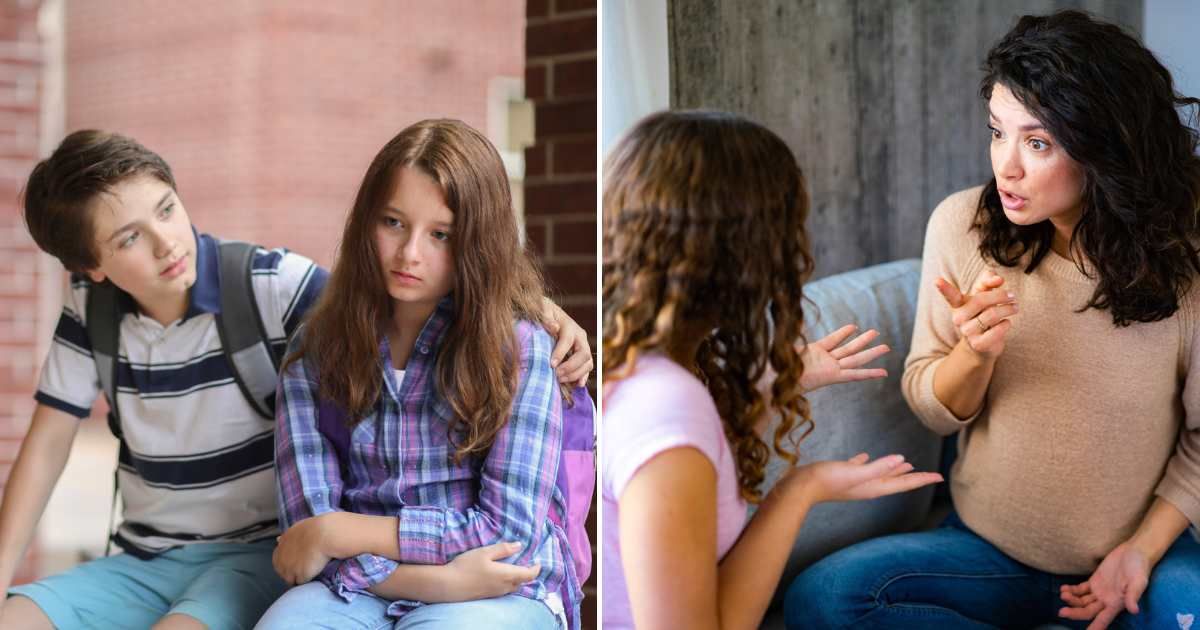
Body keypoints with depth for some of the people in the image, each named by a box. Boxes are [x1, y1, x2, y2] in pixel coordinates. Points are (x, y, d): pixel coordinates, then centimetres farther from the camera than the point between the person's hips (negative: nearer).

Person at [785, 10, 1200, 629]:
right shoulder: (961, 225, -9)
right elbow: (932, 408, 0)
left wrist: (1143, 548, -11)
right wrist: (975, 351, -21)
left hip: (1139, 553, -3)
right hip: (987, 545, 3)